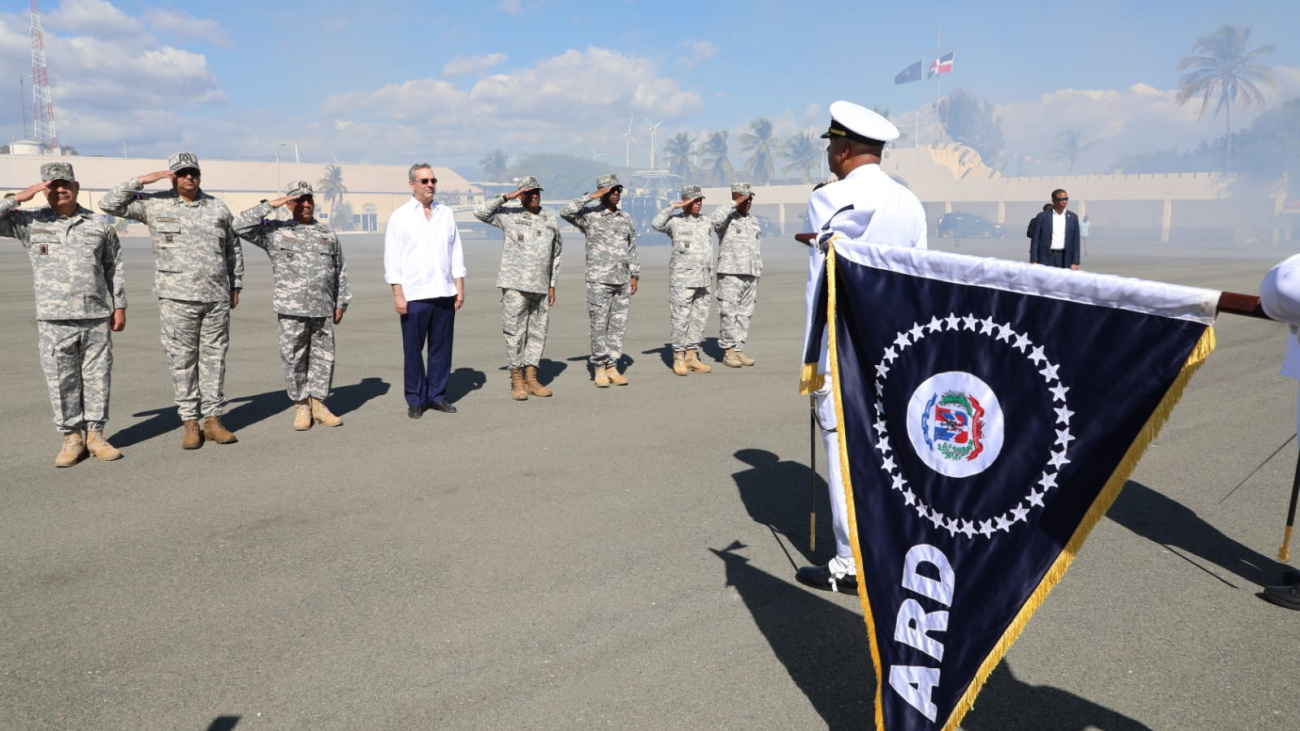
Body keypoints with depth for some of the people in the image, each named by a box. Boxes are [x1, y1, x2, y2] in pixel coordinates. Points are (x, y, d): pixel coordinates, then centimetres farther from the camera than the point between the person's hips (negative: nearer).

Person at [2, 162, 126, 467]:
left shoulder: (99, 224, 8)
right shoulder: (30, 222, 4)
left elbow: (115, 268, 11)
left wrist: (119, 305, 7)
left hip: (97, 317, 1)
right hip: (54, 320, -1)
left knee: (97, 377, 5)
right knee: (61, 381, 3)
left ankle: (95, 434, 16)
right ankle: (71, 438, 15)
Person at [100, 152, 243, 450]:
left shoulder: (218, 208, 10)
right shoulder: (154, 205, 3)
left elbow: (233, 248, 18)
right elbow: (109, 204, 0)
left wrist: (236, 285, 15)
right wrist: (142, 180, -6)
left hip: (217, 298, 2)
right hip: (177, 299, -2)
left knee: (214, 358, 6)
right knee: (182, 361, 2)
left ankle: (213, 419, 14)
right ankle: (189, 422, 11)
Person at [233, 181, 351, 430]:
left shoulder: (329, 234, 12)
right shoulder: (275, 231, 5)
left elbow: (340, 271, 14)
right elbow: (241, 226, -6)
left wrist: (341, 303, 10)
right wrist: (270, 205, -9)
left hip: (323, 309, 2)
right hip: (291, 309, -2)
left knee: (323, 357, 5)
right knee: (294, 359, 2)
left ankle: (318, 405, 16)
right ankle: (301, 407, 13)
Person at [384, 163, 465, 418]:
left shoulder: (446, 213, 11)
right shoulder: (400, 216, 1)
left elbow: (456, 253, 13)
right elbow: (392, 258, -1)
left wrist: (460, 287, 7)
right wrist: (398, 294, -7)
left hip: (445, 293, 3)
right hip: (414, 295, -3)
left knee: (441, 347, 7)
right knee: (413, 350, 3)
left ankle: (437, 395, 17)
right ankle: (415, 400, 13)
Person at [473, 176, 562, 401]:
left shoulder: (551, 221, 12)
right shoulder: (509, 215, 2)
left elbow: (555, 255, 16)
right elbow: (480, 212, -9)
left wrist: (552, 285, 12)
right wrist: (507, 197, -11)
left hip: (541, 287, 4)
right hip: (515, 285, -4)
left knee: (538, 332, 7)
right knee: (515, 332, -2)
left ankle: (531, 378, 15)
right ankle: (517, 381, 5)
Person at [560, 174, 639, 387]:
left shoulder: (626, 218, 13)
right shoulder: (589, 214, -2)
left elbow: (632, 248, 16)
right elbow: (565, 212, -20)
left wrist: (634, 275, 11)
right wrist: (590, 197, -17)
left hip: (623, 280, 5)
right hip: (599, 280, -5)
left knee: (618, 325, 6)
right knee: (599, 325, -1)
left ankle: (612, 367, 14)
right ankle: (599, 369, 8)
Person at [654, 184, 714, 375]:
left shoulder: (706, 222, 13)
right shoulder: (675, 221, -5)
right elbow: (656, 224, -25)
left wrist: (711, 272, 17)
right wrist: (673, 206, -22)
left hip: (702, 279, 6)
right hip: (682, 279, -6)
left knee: (699, 317, 8)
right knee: (680, 318, -3)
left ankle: (692, 356, 16)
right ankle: (678, 358, 6)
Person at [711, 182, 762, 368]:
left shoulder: (754, 221, 19)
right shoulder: (728, 218, -3)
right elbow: (714, 220, -28)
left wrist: (757, 274, 19)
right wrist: (735, 204, -19)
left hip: (750, 275, 7)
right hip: (730, 274, -7)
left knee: (744, 314, 7)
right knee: (728, 313, -5)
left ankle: (739, 350, 13)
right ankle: (728, 351, 0)